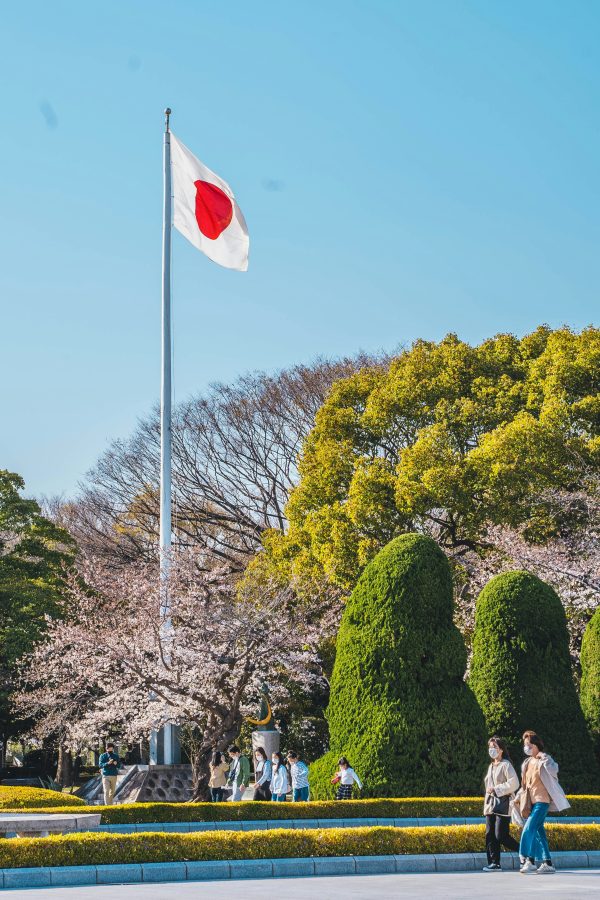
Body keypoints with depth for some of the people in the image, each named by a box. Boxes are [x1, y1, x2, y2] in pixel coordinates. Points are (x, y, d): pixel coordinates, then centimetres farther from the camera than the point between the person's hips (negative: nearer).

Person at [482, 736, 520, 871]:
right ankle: (494, 863, 4)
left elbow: (513, 784, -16)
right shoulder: (491, 766, 20)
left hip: (503, 805, -8)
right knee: (490, 835, 1)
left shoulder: (505, 765, -6)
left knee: (501, 836, -12)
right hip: (490, 805, 8)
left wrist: (496, 789, -15)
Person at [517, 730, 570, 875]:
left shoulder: (544, 760, -4)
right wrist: (518, 797, 17)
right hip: (531, 802, 8)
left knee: (529, 829, -16)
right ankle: (547, 863, 6)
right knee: (538, 831, 4)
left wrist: (543, 757, -19)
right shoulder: (527, 763, 17)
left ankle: (530, 861, -13)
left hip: (542, 801, -8)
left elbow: (554, 770, -26)